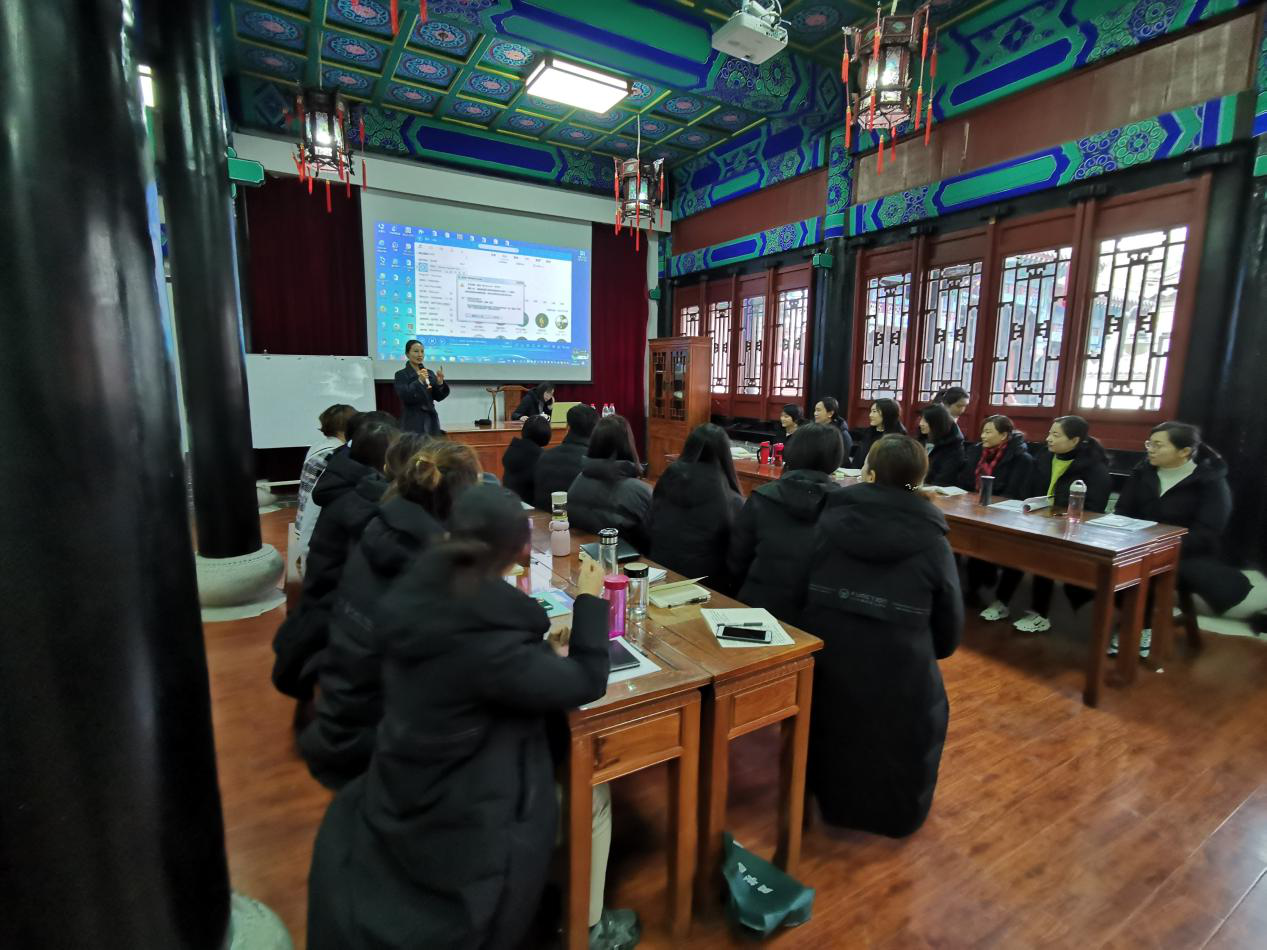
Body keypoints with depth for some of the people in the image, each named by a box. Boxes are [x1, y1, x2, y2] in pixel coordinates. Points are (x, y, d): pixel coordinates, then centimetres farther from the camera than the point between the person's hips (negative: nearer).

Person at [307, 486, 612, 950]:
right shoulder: (490, 644, -37)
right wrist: (590, 598, -16)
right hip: (468, 821, -6)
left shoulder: (413, 600, -16)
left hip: (399, 794, 6)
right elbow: (586, 682, -25)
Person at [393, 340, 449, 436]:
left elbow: (438, 397, 8)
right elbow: (405, 397, -14)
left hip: (431, 420, 5)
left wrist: (440, 383, -10)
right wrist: (419, 381, -24)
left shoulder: (430, 373, 13)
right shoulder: (401, 375, -1)